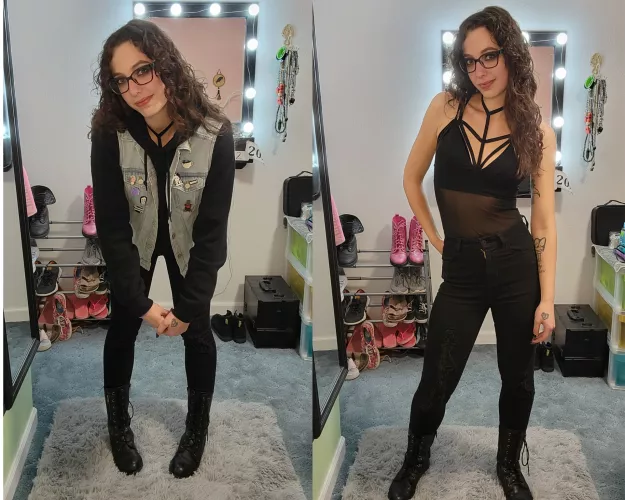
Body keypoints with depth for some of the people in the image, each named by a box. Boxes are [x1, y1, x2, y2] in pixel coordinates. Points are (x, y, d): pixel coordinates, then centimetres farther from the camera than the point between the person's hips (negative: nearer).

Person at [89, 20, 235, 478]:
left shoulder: (215, 134, -30)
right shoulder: (109, 133, -27)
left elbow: (213, 228, -23)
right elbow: (112, 224, -21)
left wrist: (189, 306, -21)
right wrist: (141, 303, -21)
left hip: (189, 247, 0)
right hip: (134, 245, 1)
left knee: (197, 332, 9)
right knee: (123, 327, 12)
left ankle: (197, 428, 33)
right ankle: (119, 423, 36)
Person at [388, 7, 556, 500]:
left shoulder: (538, 132, -3)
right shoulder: (446, 107, -3)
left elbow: (545, 220, -3)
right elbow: (412, 178, 10)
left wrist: (547, 298, -6)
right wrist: (434, 237, 9)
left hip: (516, 264, 0)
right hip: (461, 268, 0)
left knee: (518, 377, 13)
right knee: (437, 380, 7)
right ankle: (416, 460, 35)